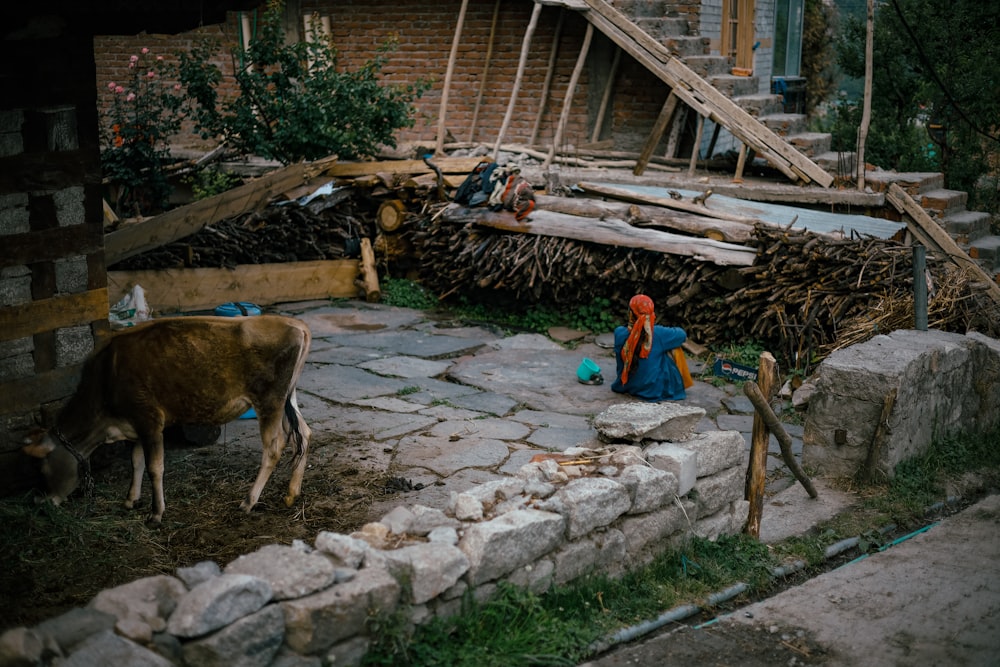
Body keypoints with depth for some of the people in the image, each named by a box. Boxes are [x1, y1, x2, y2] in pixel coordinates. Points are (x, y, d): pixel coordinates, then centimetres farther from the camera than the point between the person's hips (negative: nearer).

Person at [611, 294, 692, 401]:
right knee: (674, 349, 17)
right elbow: (682, 335, -2)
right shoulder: (659, 334, -22)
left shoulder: (619, 333, -15)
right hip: (656, 390, -3)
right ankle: (679, 385, 33)